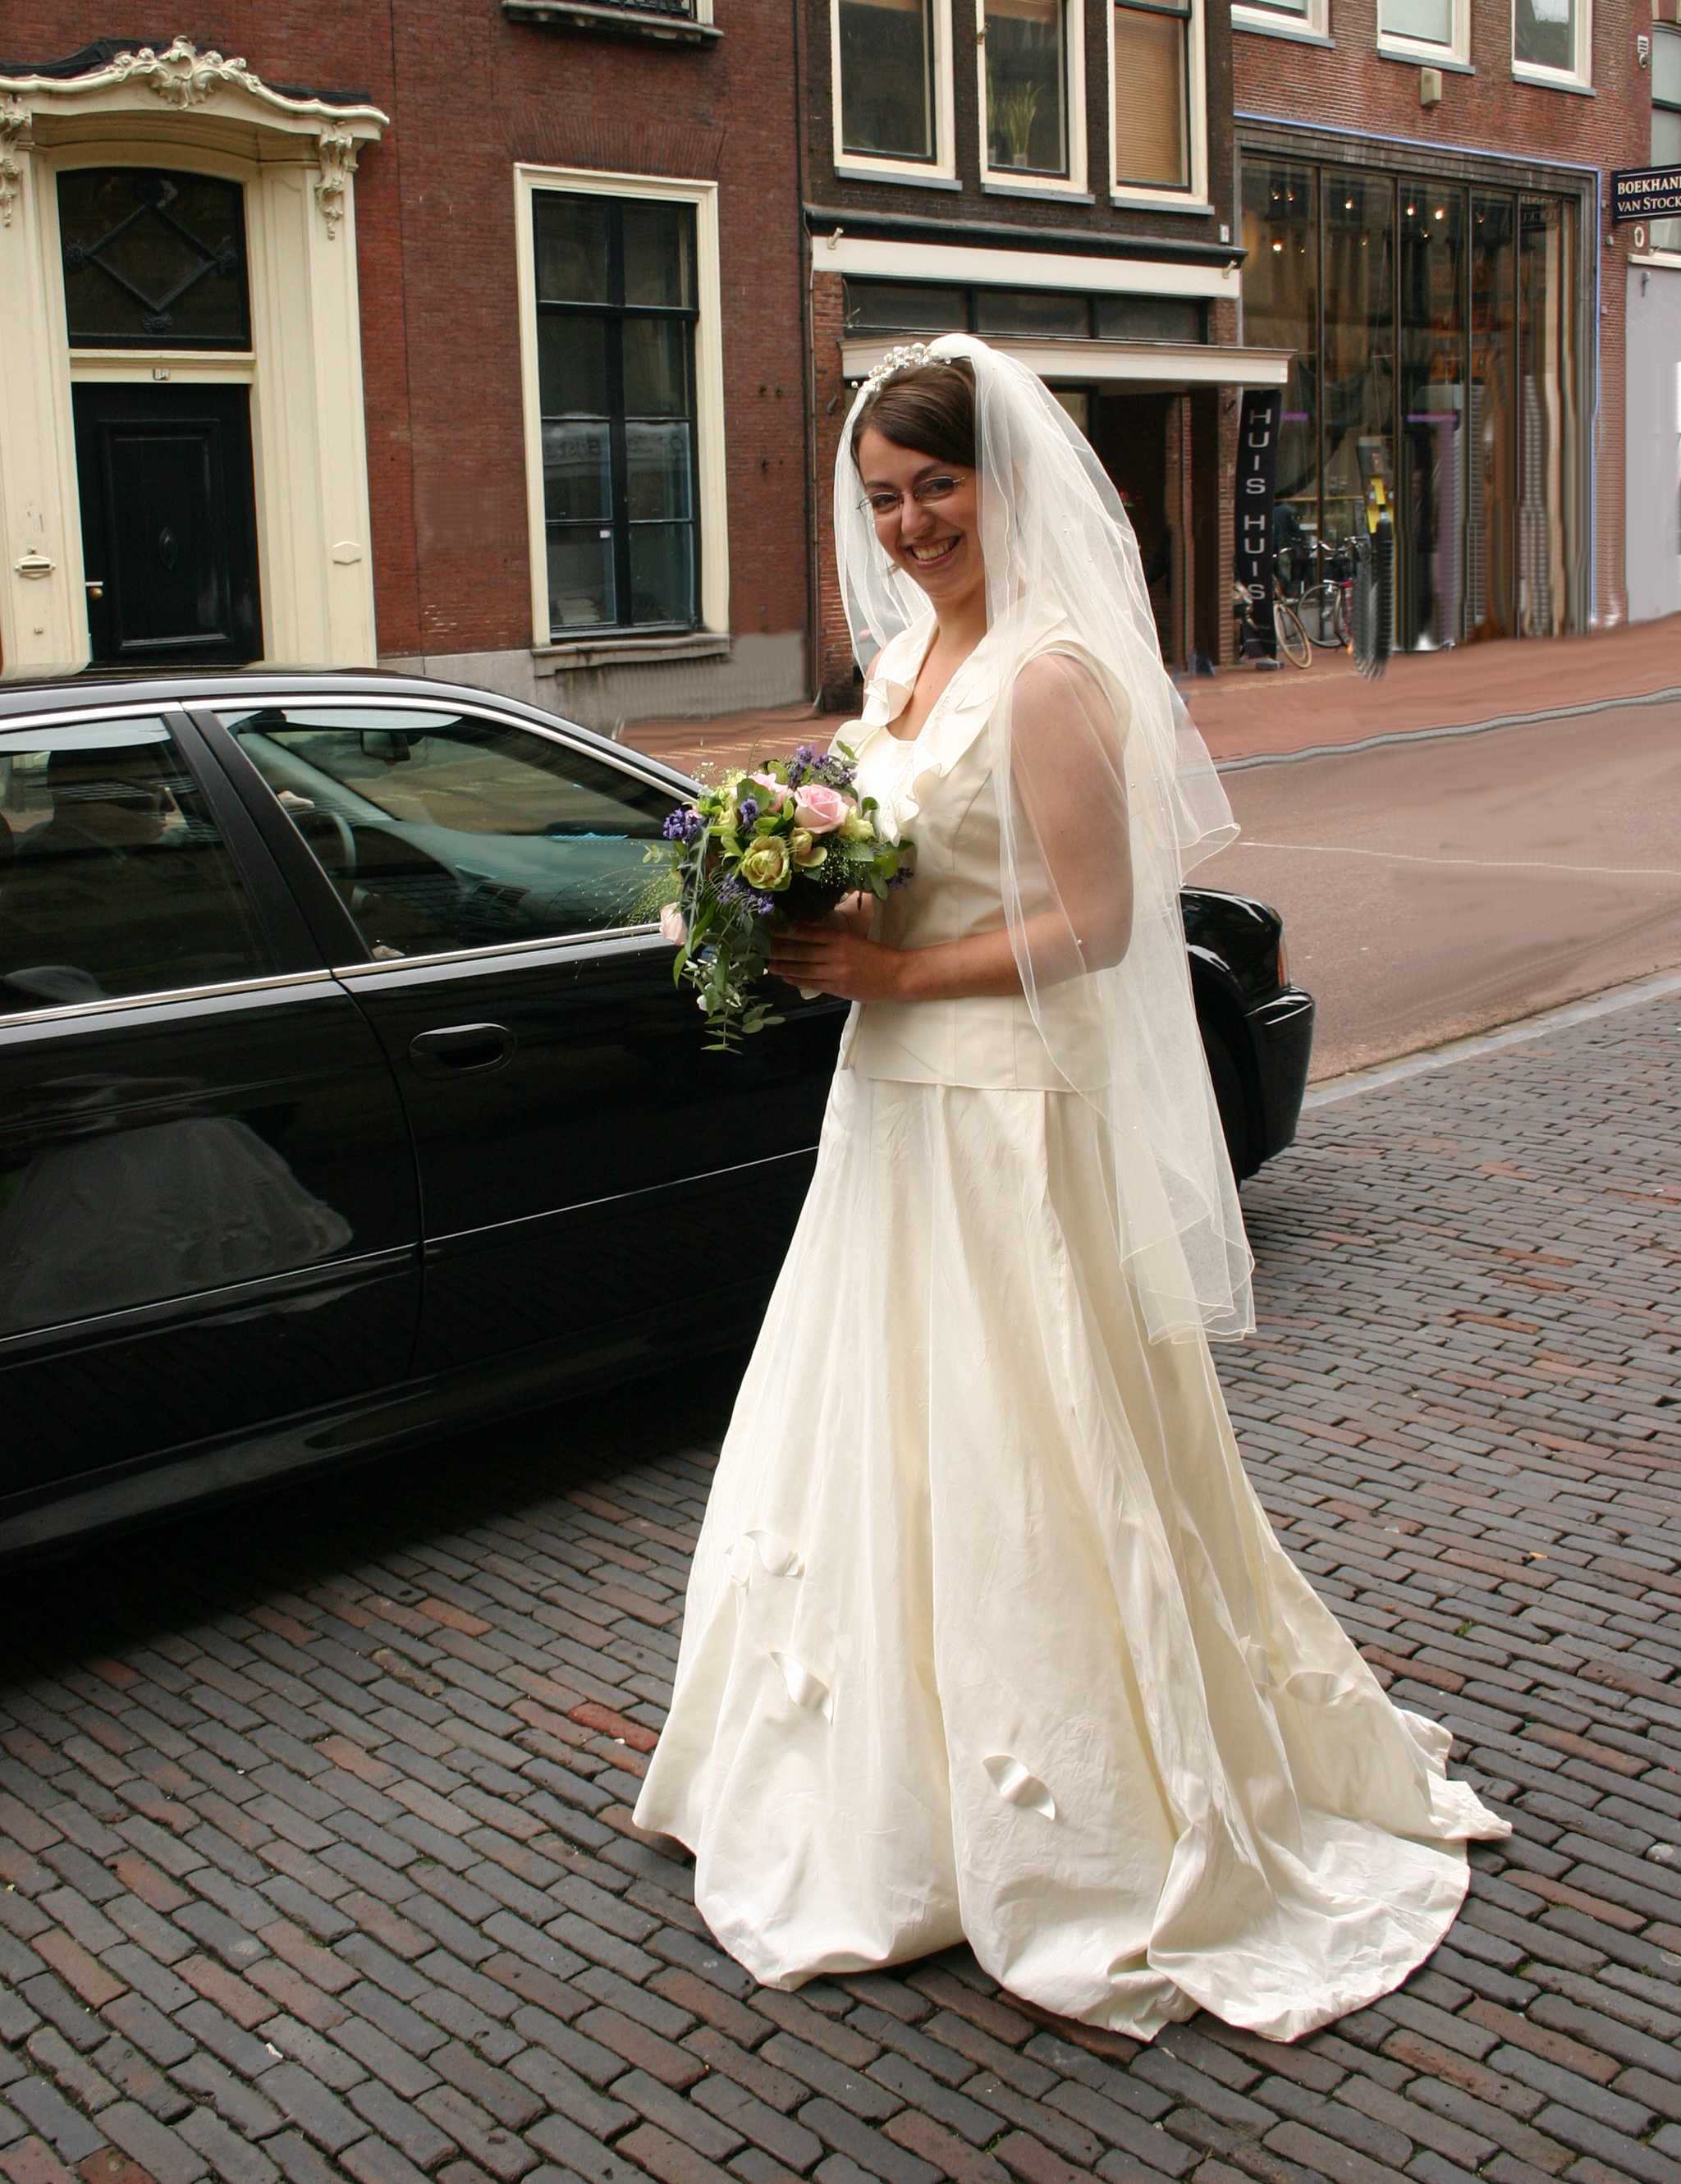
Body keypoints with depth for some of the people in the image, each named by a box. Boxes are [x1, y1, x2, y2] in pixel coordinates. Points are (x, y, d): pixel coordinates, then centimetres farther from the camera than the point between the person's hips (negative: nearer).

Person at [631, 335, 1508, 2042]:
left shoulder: (1050, 671, -17)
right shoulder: (912, 646, 11)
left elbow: (1091, 922, -21)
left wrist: (893, 972, -19)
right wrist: (816, 932, 1)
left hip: (1012, 1118, -9)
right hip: (900, 1094, 10)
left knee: (1019, 1463, 1)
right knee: (875, 1438, 19)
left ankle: (1079, 1835, 20)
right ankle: (874, 1783, 38)